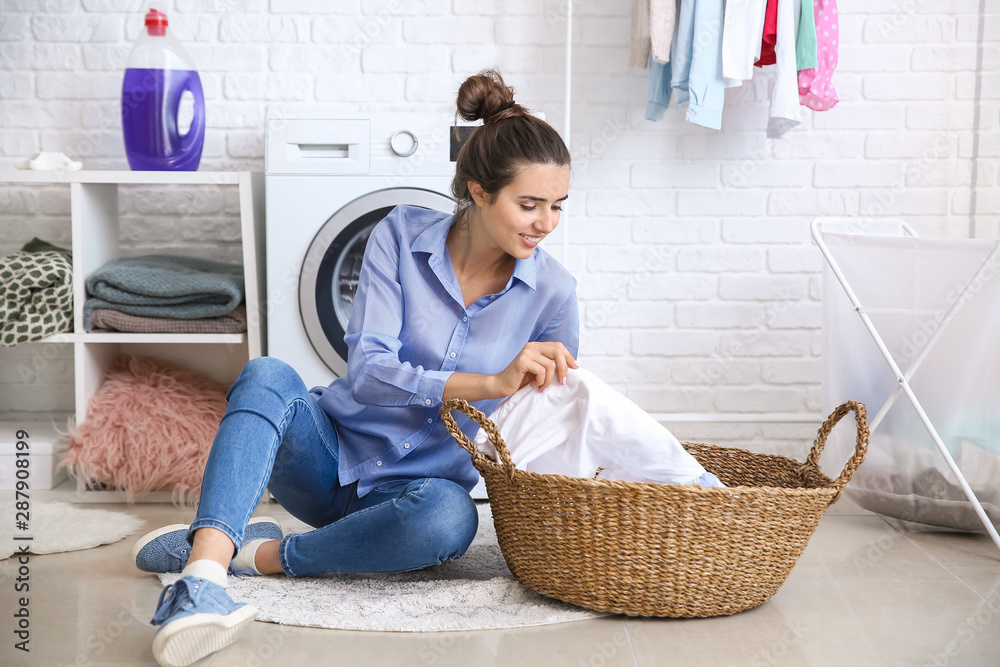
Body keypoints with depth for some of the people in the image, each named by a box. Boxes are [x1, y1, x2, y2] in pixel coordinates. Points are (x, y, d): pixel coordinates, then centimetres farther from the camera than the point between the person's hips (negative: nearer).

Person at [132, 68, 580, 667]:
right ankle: (204, 571, -47)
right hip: (333, 453, 0)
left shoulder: (554, 292, -7)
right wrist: (492, 383, -31)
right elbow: (368, 372, -20)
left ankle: (259, 553, -21)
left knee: (449, 518, -37)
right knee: (268, 377, -32)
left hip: (424, 482, 0)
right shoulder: (402, 236, -10)